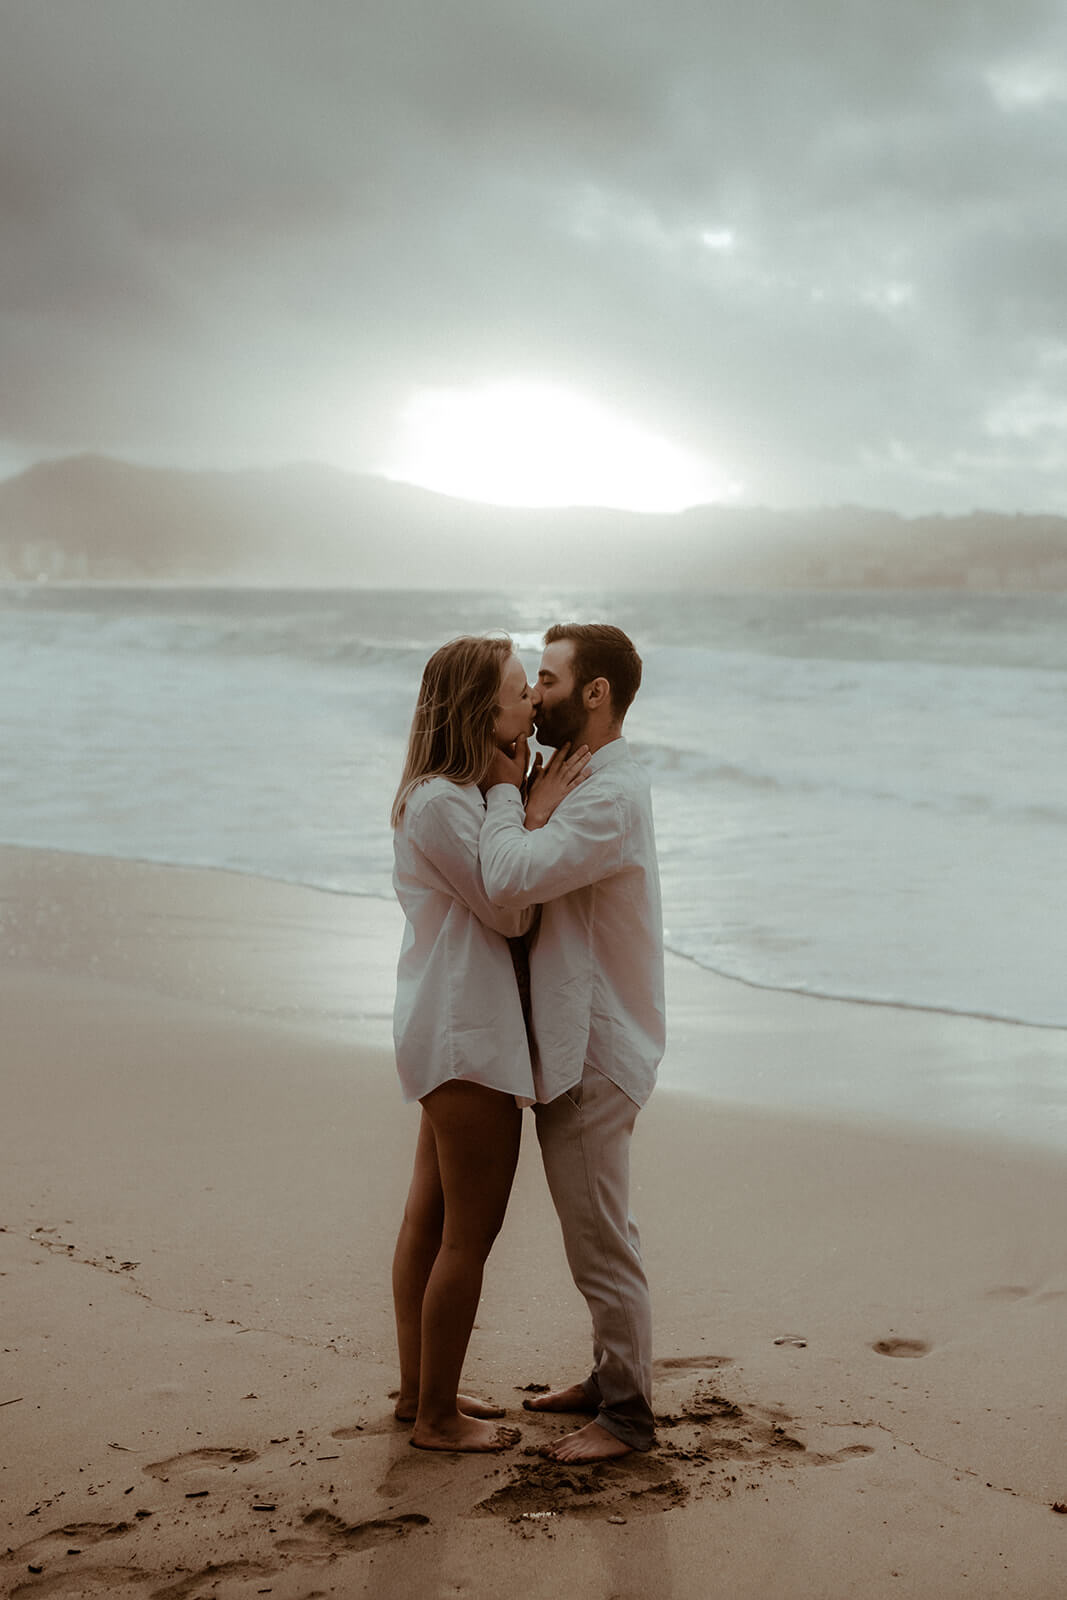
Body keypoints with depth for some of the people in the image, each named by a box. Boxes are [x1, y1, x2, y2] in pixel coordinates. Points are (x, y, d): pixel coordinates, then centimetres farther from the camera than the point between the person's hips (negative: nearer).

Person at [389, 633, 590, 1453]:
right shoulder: (439, 801, -19)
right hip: (466, 1034, -10)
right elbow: (508, 913, -18)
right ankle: (438, 1415, 12)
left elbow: (507, 896, 8)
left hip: (447, 1029, 10)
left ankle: (418, 1389, 30)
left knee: (431, 1218, 18)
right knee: (470, 1233, 0)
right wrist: (538, 810, -15)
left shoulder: (465, 793, 11)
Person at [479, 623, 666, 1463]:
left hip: (596, 1054, -10)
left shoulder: (610, 796, -22)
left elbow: (511, 879, -31)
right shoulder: (577, 778, 12)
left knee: (602, 1241, -1)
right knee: (596, 1229, 20)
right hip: (573, 1043, 10)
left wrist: (506, 790, -16)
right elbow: (525, 876, 13)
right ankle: (612, 1374, 34)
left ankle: (628, 1414, 10)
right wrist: (523, 791, 0)